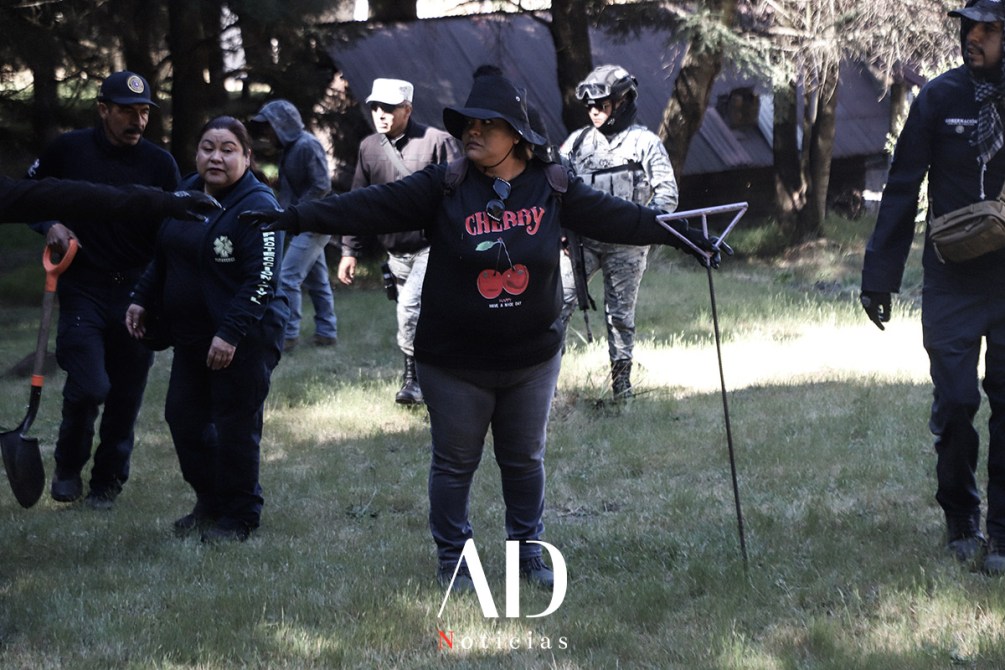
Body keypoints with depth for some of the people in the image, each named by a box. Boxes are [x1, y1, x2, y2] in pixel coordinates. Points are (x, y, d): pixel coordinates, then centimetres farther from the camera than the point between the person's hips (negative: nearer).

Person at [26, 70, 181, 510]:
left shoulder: (160, 163, 0)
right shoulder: (69, 150, -2)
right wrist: (49, 226, -6)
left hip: (137, 293, 2)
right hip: (83, 289, -2)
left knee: (126, 396, 6)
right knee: (90, 387, -15)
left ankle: (108, 482, 25)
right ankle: (68, 467, 11)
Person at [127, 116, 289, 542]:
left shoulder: (257, 206, -16)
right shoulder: (185, 195, 10)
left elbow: (262, 279, -22)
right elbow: (162, 258, 23)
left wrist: (230, 333, -26)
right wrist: (142, 300, 15)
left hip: (245, 340, -8)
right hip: (191, 337, 8)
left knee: (235, 426, -3)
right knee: (183, 415, 12)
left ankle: (239, 518, 10)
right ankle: (209, 502, 27)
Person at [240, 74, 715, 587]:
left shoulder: (553, 190, -3)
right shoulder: (443, 189, -10)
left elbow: (614, 217, 5)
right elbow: (371, 206, -15)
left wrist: (680, 234, 8)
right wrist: (296, 218, -24)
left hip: (532, 355, 2)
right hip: (455, 361, -2)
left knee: (525, 461, 15)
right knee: (455, 462, 8)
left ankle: (528, 551, 31)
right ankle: (452, 558, 22)